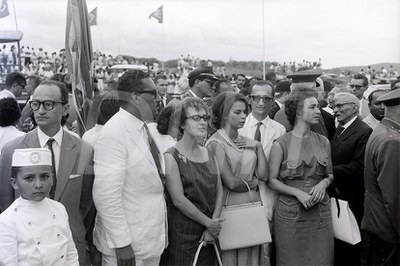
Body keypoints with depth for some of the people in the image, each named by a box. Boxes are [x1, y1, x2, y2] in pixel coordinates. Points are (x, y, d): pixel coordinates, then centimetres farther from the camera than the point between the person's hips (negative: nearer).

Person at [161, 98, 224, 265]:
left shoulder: (208, 153, 8)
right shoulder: (171, 156, -10)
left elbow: (219, 191, 3)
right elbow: (179, 200, -16)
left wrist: (212, 228, -8)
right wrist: (209, 223, -10)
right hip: (183, 234, -5)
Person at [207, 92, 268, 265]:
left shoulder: (246, 142, 8)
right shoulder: (216, 143, -11)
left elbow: (263, 175, 2)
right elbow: (231, 183, -17)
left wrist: (258, 147, -4)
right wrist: (252, 183, -1)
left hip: (253, 204, 6)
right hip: (231, 205, -6)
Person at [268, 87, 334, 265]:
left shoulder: (323, 142, 4)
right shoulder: (281, 144, -7)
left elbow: (330, 174, 14)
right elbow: (272, 180, -5)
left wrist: (323, 183, -8)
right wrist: (297, 192, -17)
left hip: (320, 210, 3)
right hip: (290, 211, -3)